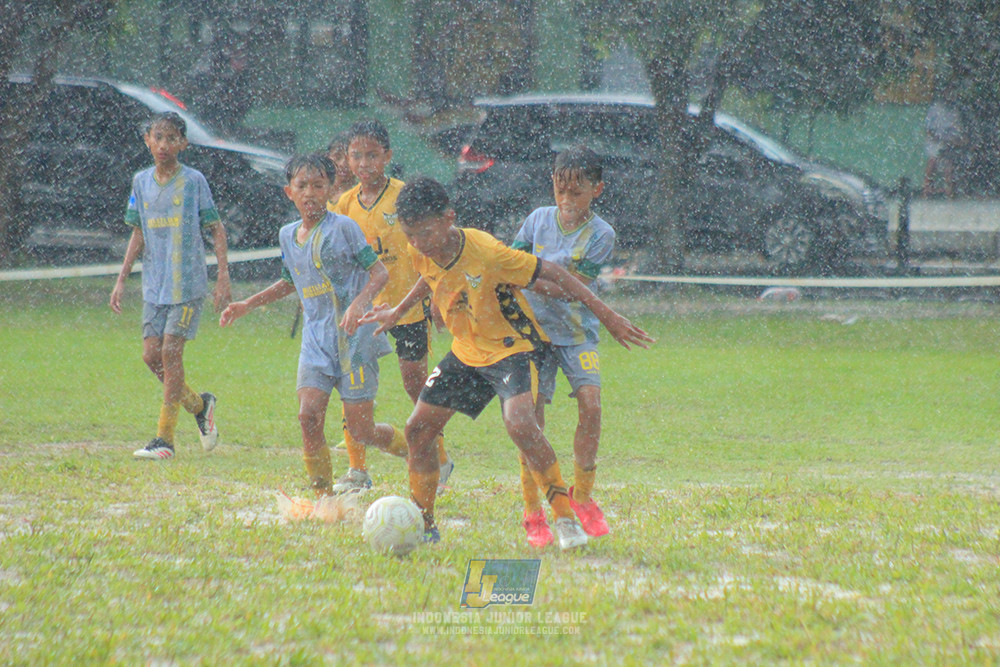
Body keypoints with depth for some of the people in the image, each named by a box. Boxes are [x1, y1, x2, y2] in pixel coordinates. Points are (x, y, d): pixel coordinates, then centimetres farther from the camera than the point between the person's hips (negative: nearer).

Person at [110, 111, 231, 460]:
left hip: (188, 283, -5)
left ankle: (165, 438, -7)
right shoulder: (141, 182, 7)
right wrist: (122, 279, 11)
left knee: (170, 353, -11)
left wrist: (223, 276, -8)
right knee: (152, 355, 0)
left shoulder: (194, 181, -6)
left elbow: (216, 229, -1)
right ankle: (199, 405, 24)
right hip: (154, 284, 5)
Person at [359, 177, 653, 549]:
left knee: (519, 423, -31)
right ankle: (423, 527, 20)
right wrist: (398, 313, 27)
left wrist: (607, 317, -19)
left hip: (512, 347, -7)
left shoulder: (484, 252, -29)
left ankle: (565, 516, -19)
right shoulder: (422, 253, -9)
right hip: (466, 352, 7)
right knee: (417, 430, 3)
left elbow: (550, 272, -22)